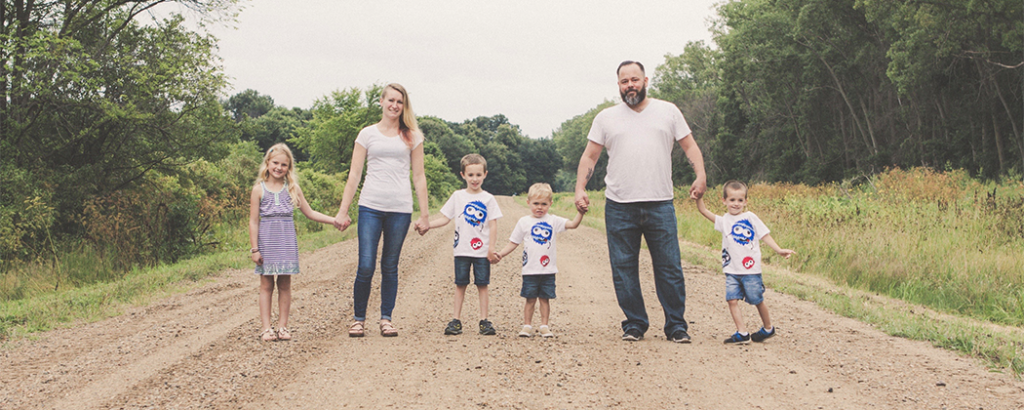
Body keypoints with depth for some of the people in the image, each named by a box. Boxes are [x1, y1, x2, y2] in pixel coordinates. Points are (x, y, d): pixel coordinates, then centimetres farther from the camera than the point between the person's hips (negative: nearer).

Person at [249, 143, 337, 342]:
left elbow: (309, 213, 14)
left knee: (285, 284, 4)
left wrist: (335, 220, 7)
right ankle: (266, 328, 6)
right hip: (266, 240, -2)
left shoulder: (293, 188, 7)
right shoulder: (259, 189, 1)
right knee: (266, 285, 1)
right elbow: (254, 222, 0)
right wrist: (254, 249, -4)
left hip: (287, 241, 2)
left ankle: (283, 326, 11)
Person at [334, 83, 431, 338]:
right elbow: (354, 175, 7)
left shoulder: (412, 137, 10)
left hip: (400, 209, 1)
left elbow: (418, 177, 10)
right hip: (370, 207, -1)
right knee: (366, 267, -6)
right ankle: (359, 319, 9)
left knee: (390, 267, 7)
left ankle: (386, 319, 17)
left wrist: (424, 214, 5)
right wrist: (343, 212, 2)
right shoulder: (368, 134, 8)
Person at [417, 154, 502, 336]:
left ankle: (484, 320, 10)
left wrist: (491, 248, -8)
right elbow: (444, 218, 7)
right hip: (462, 250, 1)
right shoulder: (457, 196, 5)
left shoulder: (488, 199, 1)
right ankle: (456, 320, 11)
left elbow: (493, 225, -1)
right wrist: (426, 225, -8)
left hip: (482, 251, -1)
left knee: (482, 285, 3)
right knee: (460, 284, 6)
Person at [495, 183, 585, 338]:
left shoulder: (553, 221, 4)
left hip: (548, 270, 1)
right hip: (530, 270, -1)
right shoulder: (524, 222, 2)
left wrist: (580, 212, -19)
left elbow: (573, 224, -3)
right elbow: (513, 243, 5)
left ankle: (544, 326, 16)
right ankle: (527, 326, 12)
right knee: (530, 299, 3)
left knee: (545, 298, 7)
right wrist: (500, 254, -6)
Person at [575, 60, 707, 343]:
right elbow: (589, 156, 10)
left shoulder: (668, 111, 11)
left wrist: (700, 176, -7)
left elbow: (690, 146, 10)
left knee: (670, 268, 1)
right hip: (619, 207, 1)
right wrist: (580, 189, -3)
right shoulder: (606, 118, 11)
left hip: (660, 205, -1)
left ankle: (676, 325, 11)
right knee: (624, 269, 3)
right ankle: (634, 324, 15)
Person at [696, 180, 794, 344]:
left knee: (757, 300, 6)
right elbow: (703, 210, 4)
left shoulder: (750, 217, 0)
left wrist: (779, 250, -7)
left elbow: (764, 235, 1)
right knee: (732, 300, -8)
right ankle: (742, 333, -4)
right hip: (732, 271, 3)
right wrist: (698, 195, -11)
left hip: (751, 270, -3)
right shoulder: (723, 220, 8)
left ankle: (768, 328, 26)